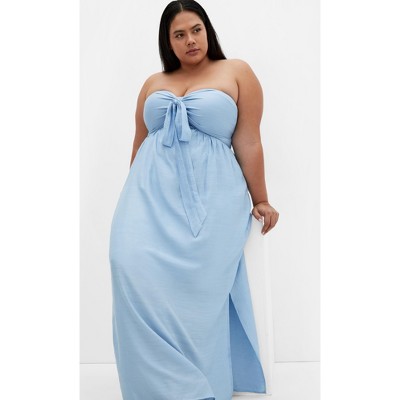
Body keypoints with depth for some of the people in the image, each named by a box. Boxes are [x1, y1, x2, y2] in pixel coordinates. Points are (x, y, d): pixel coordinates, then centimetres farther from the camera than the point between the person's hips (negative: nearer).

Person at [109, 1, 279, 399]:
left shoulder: (237, 72, 8)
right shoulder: (152, 84, 20)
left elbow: (248, 142, 4)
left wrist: (259, 200, 5)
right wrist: (134, 198, 23)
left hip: (209, 195, -3)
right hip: (152, 191, 3)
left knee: (197, 286, -12)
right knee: (134, 268, -18)